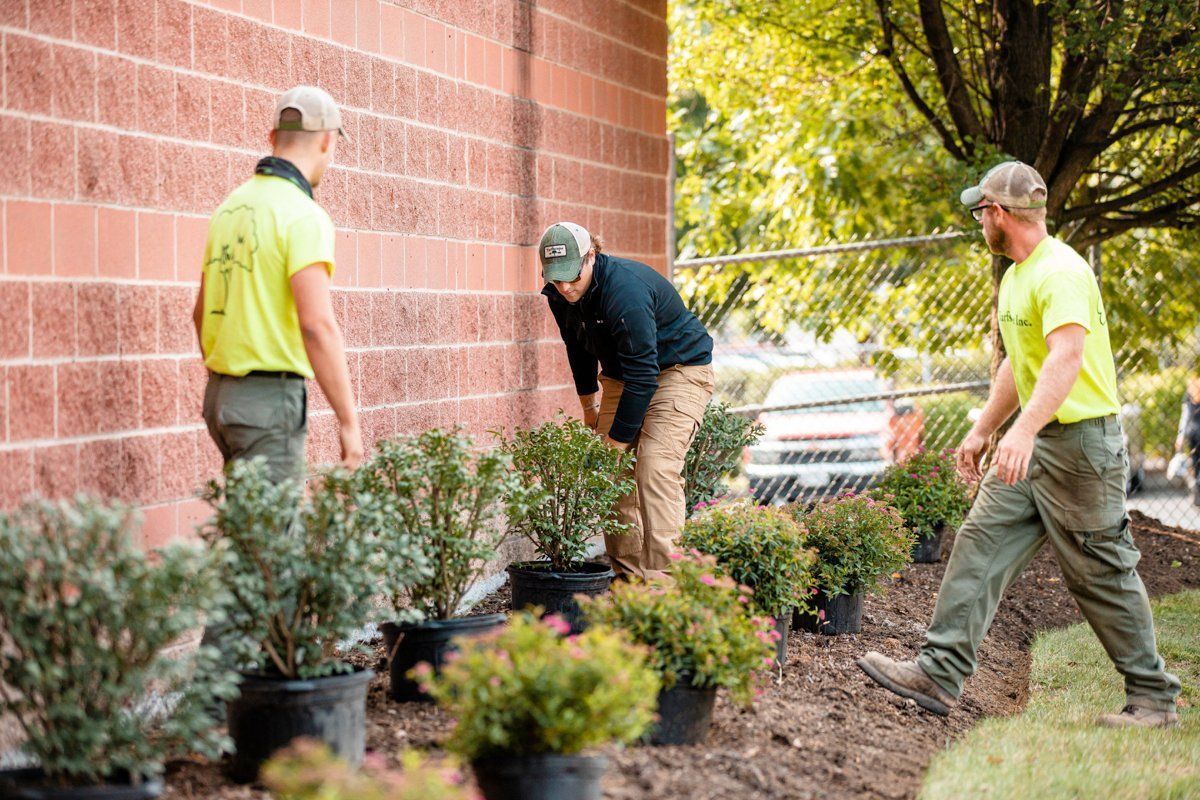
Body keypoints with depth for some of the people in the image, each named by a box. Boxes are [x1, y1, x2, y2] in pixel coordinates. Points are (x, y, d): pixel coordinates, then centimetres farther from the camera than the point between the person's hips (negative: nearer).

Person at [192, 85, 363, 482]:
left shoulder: (231, 206, 12)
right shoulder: (304, 215, -14)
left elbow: (202, 312, 19)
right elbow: (317, 325, -22)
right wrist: (349, 421, -19)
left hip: (221, 393, 9)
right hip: (271, 397, -9)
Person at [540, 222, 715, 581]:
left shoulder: (625, 291, -33)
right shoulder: (559, 295, -7)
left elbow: (642, 375, -32)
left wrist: (617, 441, -29)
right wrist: (588, 406, 23)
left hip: (679, 372, -8)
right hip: (621, 374, 8)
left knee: (655, 470, -22)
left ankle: (660, 576, -25)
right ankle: (627, 575, 7)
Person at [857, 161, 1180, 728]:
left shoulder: (1061, 272, -18)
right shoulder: (1016, 276, 15)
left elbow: (1066, 357, -33)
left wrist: (1024, 431, -44)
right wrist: (981, 431, 29)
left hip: (1081, 441, -10)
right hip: (1032, 444, 10)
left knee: (1101, 573, -2)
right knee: (981, 543, 2)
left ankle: (1153, 698, 10)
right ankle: (939, 674, 1)